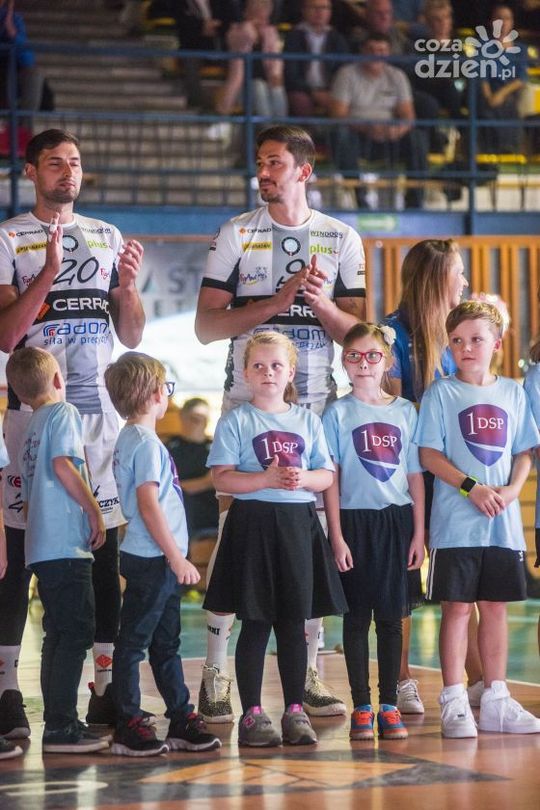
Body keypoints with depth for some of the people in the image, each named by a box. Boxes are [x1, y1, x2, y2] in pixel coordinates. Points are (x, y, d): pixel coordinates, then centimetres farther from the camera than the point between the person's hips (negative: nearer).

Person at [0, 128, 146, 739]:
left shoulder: (107, 238, 14)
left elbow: (131, 336, 13)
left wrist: (127, 285, -5)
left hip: (98, 409, 4)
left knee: (105, 548, 3)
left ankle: (105, 685, 7)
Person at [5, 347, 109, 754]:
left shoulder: (30, 428, 20)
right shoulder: (64, 413, -4)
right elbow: (63, 464, -19)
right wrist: (95, 511, -14)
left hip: (41, 546, 9)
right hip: (66, 542, -9)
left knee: (59, 634, 12)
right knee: (76, 632, -8)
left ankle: (59, 724, 14)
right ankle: (61, 727, -12)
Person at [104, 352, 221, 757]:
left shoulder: (131, 439, 14)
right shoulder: (146, 443, -15)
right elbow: (148, 505, -20)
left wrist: (176, 558, 20)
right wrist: (177, 558, -17)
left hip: (161, 561, 10)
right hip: (151, 560, -10)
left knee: (166, 643, 13)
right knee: (134, 641, -4)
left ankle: (182, 720, 19)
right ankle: (129, 727, 1)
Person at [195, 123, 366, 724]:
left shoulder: (342, 239, 9)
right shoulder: (236, 234, 4)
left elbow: (356, 331, 9)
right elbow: (206, 325, -2)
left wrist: (320, 303, -11)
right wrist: (277, 302, -14)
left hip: (317, 403, 2)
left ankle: (306, 675, 8)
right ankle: (214, 674, -1)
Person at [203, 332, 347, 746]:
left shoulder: (307, 420, 12)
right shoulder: (236, 421, 1)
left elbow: (327, 475, 9)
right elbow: (222, 478, -7)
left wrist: (303, 478, -11)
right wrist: (266, 479, -19)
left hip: (299, 524, 3)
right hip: (253, 522, -3)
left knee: (295, 622, 6)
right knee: (256, 623, -1)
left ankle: (295, 709, 13)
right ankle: (252, 713, 5)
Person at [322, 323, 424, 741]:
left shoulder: (405, 411, 7)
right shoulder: (338, 413, 1)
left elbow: (415, 475, 8)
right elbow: (331, 478, -1)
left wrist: (419, 533, 3)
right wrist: (337, 536, -7)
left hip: (396, 520, 2)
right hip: (355, 519, -2)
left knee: (391, 616, 4)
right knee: (357, 616, 2)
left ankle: (389, 706, 10)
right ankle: (361, 708, 7)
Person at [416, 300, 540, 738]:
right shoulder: (442, 393, 1)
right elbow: (430, 454, -5)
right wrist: (471, 487, -17)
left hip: (503, 522, 3)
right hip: (456, 522, -3)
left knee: (495, 606, 9)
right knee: (457, 608, -2)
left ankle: (496, 701, 15)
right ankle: (454, 703, 2)